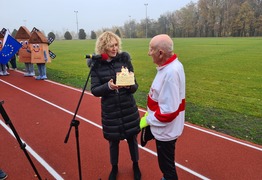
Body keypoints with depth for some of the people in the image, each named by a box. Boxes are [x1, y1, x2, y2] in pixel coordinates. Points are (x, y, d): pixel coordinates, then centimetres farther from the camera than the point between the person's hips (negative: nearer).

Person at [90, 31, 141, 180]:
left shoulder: (124, 59, -6)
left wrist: (130, 86, -28)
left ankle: (136, 165, 42)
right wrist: (108, 86, -28)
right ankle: (114, 168, 42)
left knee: (132, 138, 15)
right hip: (110, 110, 0)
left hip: (129, 108, 1)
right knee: (113, 141, 15)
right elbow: (94, 90, -9)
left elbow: (135, 85, -5)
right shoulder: (97, 64, -7)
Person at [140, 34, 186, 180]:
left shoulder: (170, 72, -30)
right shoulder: (171, 65, 1)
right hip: (165, 127, 9)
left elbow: (168, 111, -30)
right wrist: (150, 113, 9)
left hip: (166, 129, -9)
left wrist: (148, 120, -17)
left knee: (166, 165, 13)